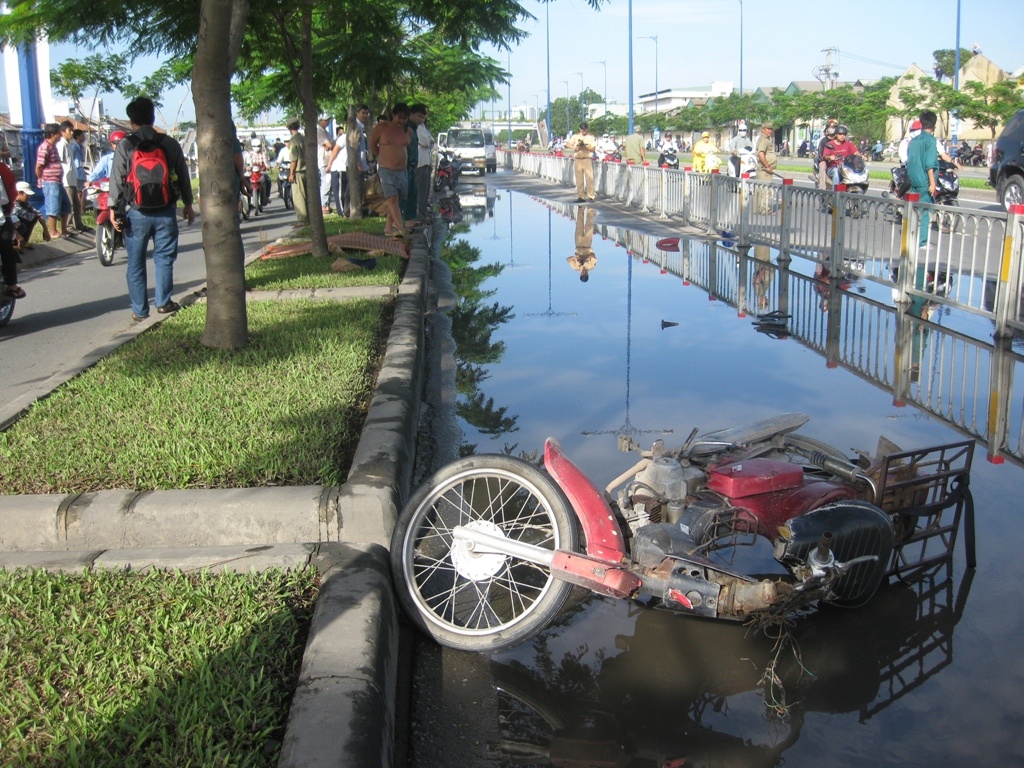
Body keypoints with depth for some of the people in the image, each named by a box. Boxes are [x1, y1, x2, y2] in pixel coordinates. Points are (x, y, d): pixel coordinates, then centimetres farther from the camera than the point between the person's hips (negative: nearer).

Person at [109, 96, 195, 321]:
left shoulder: (125, 146, -4)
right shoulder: (170, 144, 3)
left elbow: (117, 180, -5)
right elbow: (183, 177, 9)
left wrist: (114, 209, 0)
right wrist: (187, 204, 19)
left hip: (136, 212, -1)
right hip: (165, 211, 1)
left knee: (136, 262, 7)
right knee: (163, 257, 12)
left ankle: (140, 310, 10)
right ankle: (163, 302, 12)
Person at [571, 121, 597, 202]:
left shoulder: (590, 137, 4)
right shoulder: (576, 136, 10)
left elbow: (593, 149, -3)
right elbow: (568, 144, 6)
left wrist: (585, 146, -17)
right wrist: (575, 147, -12)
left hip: (587, 159, -3)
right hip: (578, 160, 3)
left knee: (589, 178, -8)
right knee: (579, 179, 4)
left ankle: (591, 196, -5)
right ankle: (581, 197, 10)